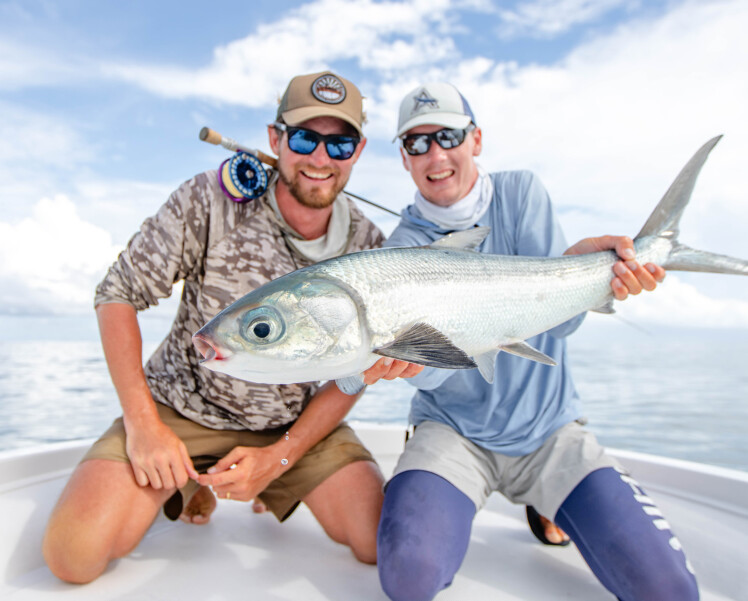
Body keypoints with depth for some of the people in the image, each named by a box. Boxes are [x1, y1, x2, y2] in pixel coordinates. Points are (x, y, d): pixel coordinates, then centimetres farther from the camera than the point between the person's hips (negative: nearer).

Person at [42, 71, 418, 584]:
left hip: (299, 423, 2)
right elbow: (119, 294, -10)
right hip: (181, 407, -1)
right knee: (75, 554, -18)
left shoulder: (368, 248, -9)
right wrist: (143, 423, -16)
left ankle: (275, 492, 19)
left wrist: (277, 458, -14)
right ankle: (185, 487, 15)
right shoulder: (211, 200, -17)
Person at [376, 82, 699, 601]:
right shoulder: (404, 246, -6)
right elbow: (421, 370, -20)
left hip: (549, 427, 2)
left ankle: (544, 506, 18)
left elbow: (559, 320, -12)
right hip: (453, 431, -1)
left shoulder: (521, 193, -2)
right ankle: (442, 509, 10)